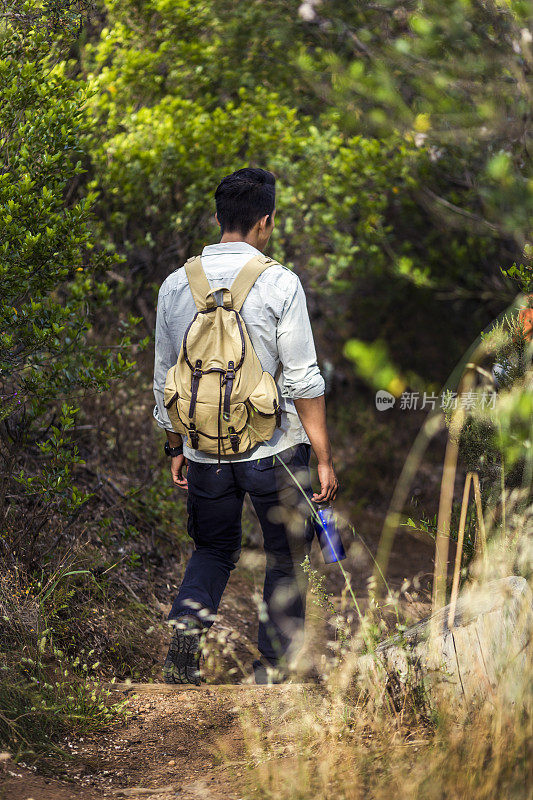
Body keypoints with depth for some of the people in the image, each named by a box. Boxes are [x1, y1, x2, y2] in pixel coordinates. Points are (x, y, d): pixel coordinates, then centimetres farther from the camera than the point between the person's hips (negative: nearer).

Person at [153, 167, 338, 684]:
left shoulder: (176, 285, 2)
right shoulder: (280, 283, -11)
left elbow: (164, 379, 9)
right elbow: (302, 381, -11)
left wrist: (175, 448, 21)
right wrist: (324, 458, -4)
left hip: (204, 451, 4)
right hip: (274, 448, -3)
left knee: (213, 549, 22)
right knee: (286, 558, 14)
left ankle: (186, 621, -3)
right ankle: (274, 668, 18)